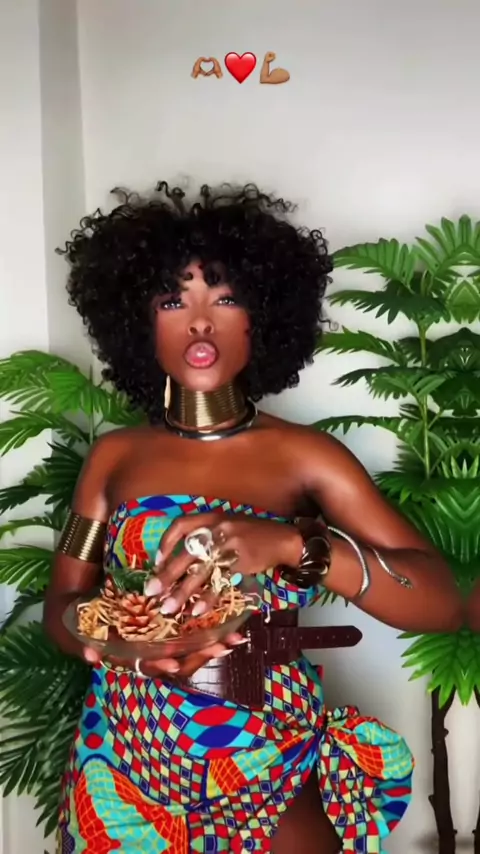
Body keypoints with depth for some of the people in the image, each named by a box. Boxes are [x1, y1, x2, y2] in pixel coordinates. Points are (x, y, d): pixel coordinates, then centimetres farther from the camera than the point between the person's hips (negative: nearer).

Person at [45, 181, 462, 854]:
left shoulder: (307, 456, -10)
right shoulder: (114, 456, -2)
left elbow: (442, 602, -18)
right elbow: (62, 605, 0)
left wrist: (290, 543, -34)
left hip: (273, 772, -2)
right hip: (124, 761, 3)